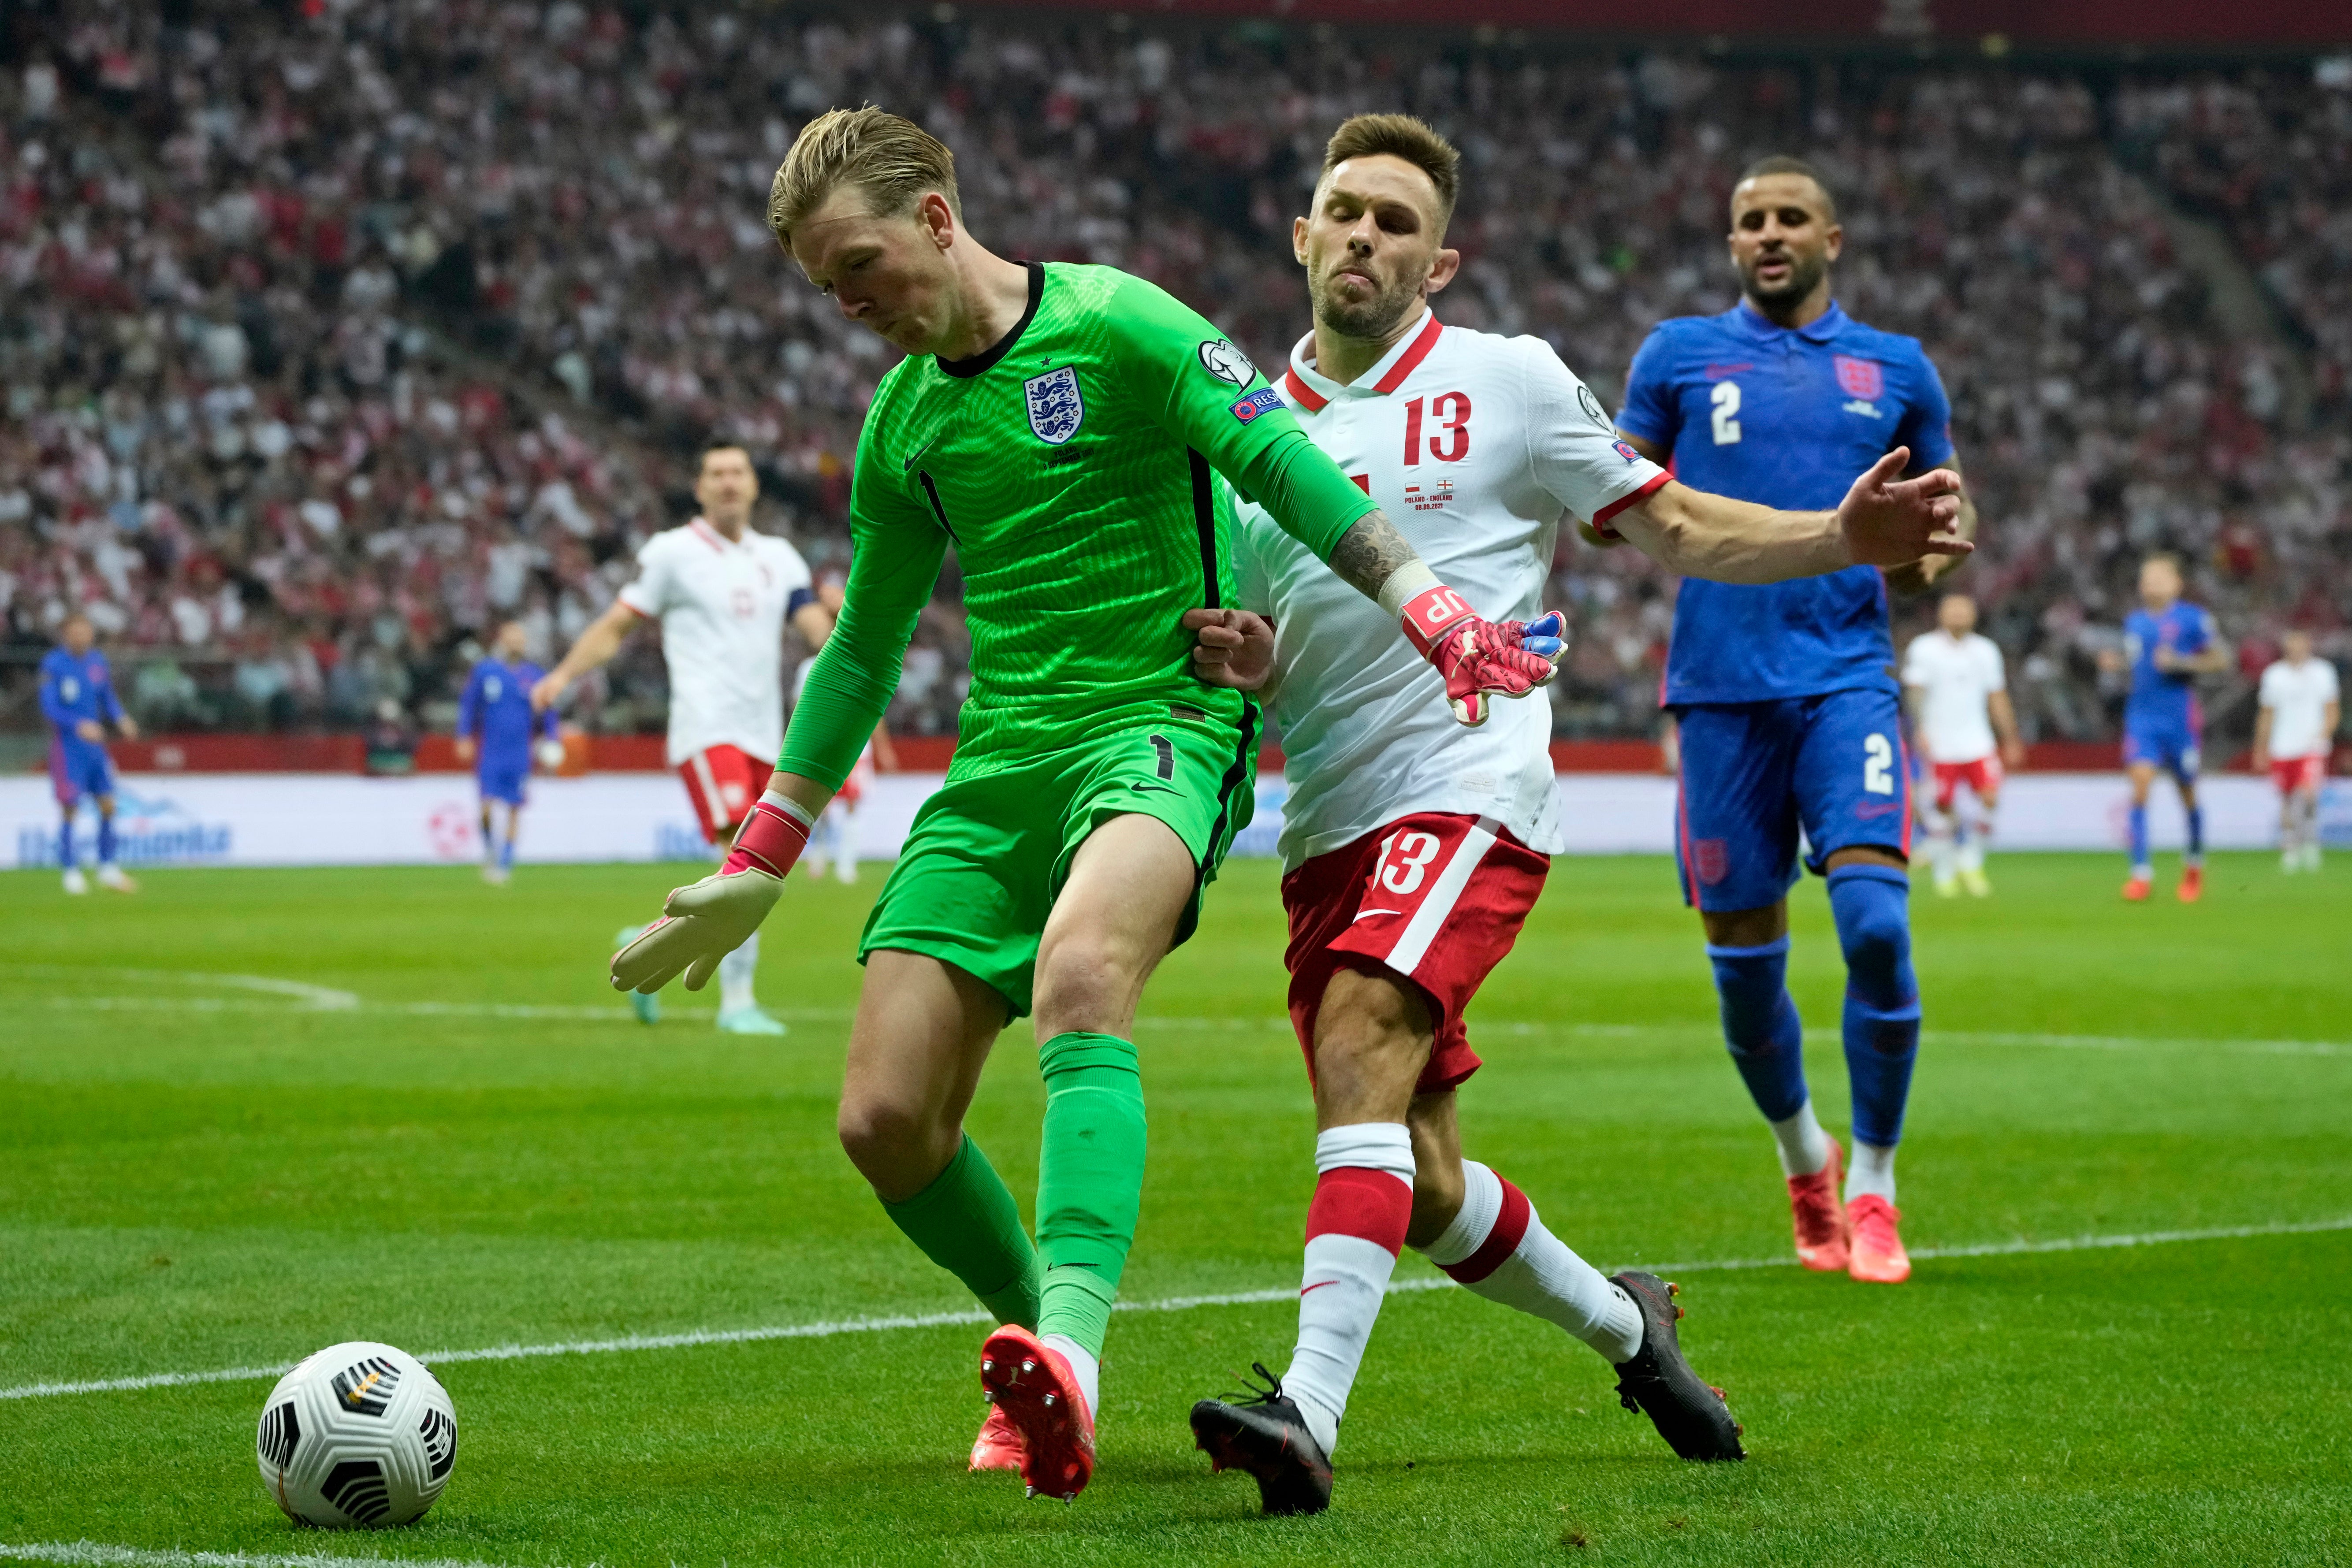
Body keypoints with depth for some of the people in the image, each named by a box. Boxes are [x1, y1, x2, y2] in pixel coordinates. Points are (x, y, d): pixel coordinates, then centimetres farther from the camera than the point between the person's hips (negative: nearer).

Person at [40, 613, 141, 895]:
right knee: (70, 809, -4)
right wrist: (79, 725, -30)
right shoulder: (53, 664, -11)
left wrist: (121, 719, -3)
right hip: (67, 744, -5)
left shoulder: (98, 662, 6)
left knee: (108, 805, 4)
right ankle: (72, 873, 5)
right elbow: (49, 707, -17)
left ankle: (108, 869, 17)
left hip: (95, 743, 5)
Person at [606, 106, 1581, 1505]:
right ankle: (1041, 1341, 21)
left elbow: (1284, 468, -11)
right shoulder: (902, 421, 15)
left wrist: (1435, 615, -25)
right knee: (887, 1120, -5)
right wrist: (759, 865, 27)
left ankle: (1072, 1345, -52)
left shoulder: (1115, 328, -4)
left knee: (1080, 972, -37)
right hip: (1001, 761, 7)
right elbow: (865, 649, 25)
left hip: (1165, 723, -7)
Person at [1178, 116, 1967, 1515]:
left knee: (1361, 1048, -29)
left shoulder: (1507, 381, 3)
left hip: (1470, 795, -5)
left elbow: (1680, 527, 6)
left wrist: (1843, 536, -9)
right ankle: (1624, 1323, 35)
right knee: (1422, 1189, 7)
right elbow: (1252, 656, 17)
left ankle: (1312, 1409, -39)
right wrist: (1242, 660, -7)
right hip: (1330, 825, 5)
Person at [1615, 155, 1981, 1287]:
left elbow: (1950, 508, 22)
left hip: (1847, 675, 0)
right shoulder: (1679, 355, 10)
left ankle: (1871, 1187, -3)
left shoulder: (1896, 371, 12)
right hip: (1721, 684, 0)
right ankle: (1801, 1152, 31)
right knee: (1743, 959, 4)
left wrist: (1924, 550, -1)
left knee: (1875, 922, -17)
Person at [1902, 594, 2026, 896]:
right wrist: (1920, 728, -22)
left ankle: (1971, 862, 8)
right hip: (1940, 746, -3)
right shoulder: (1924, 648, 0)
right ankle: (1945, 872, 14)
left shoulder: (1985, 650, 12)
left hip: (1979, 743, 3)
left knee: (1990, 798, -11)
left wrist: (2010, 740, 17)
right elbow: (1915, 690, -8)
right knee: (1943, 807, -1)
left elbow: (1997, 698, 17)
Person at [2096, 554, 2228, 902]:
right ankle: (2141, 873, -15)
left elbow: (2220, 660, -3)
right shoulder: (2134, 622, 11)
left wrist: (2181, 663, -17)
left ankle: (2194, 862, 35)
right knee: (2140, 786, -14)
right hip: (2142, 716, 3)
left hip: (2180, 716, -3)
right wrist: (2115, 664, 2)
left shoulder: (2192, 618, -4)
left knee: (2187, 793, 9)